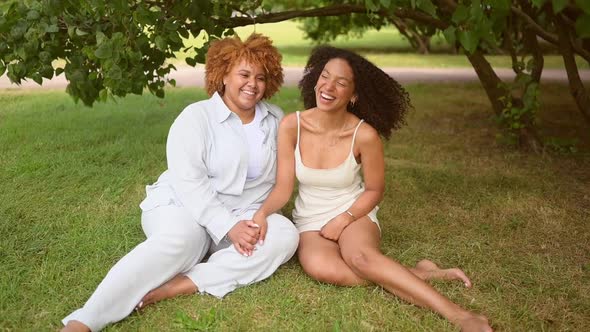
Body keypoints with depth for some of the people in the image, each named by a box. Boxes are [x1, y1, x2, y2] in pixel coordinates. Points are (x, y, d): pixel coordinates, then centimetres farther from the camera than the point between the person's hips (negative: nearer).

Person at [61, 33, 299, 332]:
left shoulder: (276, 119, 8)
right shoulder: (196, 117, -7)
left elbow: (279, 174, 12)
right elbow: (189, 183, -17)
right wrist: (229, 227, -27)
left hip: (243, 214, 5)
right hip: (183, 206, -4)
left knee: (285, 234, -26)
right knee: (180, 240, -38)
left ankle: (171, 288, -34)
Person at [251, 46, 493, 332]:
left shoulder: (364, 134, -17)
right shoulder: (291, 126, -13)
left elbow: (374, 190, -4)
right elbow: (283, 187, -11)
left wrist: (342, 219, -16)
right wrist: (262, 213, -29)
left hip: (354, 214, -2)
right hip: (310, 220, 2)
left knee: (360, 257, -37)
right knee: (320, 267, -33)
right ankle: (418, 274, -20)